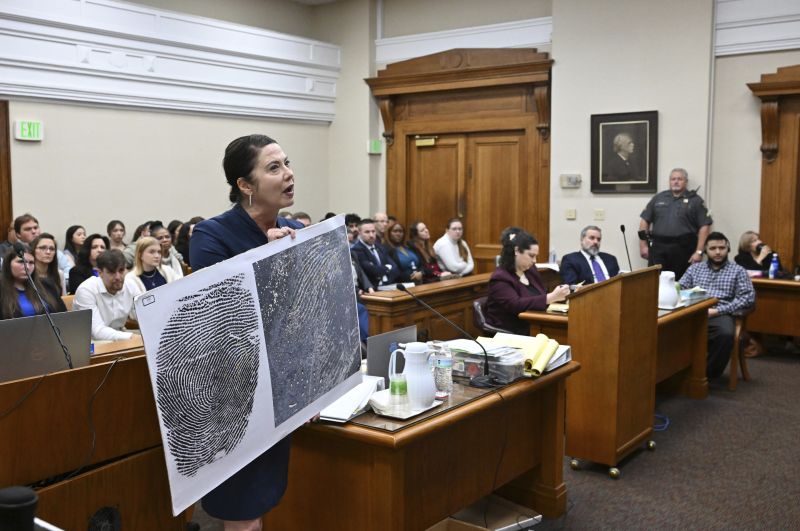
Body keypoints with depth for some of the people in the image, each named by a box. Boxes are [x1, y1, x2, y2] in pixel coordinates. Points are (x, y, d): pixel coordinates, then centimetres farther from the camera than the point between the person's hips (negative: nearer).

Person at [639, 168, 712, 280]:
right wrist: (643, 244, 6)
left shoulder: (695, 200, 6)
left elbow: (704, 226, 0)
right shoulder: (658, 198, 14)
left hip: (683, 250, -2)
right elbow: (645, 220, 15)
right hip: (658, 248, 2)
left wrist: (699, 251, -8)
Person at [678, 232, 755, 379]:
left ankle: (707, 373, -18)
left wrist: (718, 310, -10)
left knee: (726, 333, -38)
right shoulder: (694, 268, 24)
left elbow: (748, 297, 2)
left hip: (720, 315, -1)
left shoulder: (738, 271, 15)